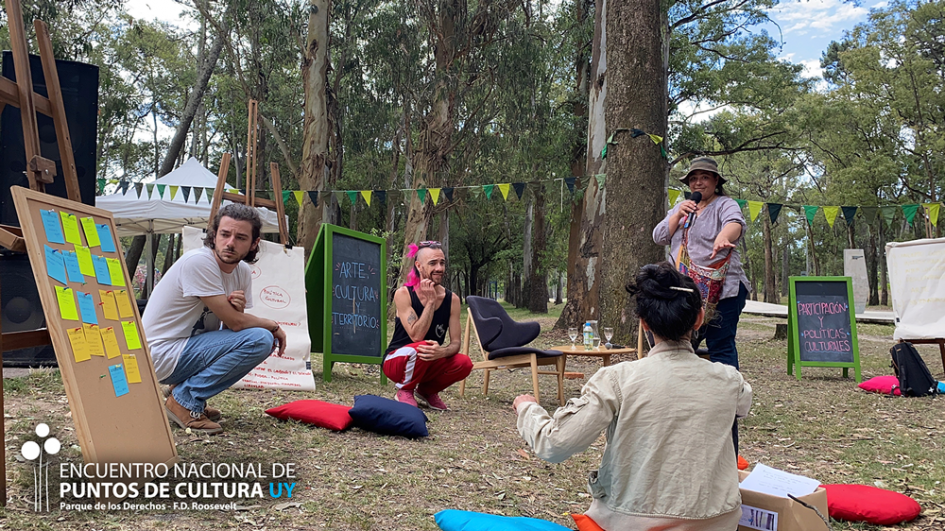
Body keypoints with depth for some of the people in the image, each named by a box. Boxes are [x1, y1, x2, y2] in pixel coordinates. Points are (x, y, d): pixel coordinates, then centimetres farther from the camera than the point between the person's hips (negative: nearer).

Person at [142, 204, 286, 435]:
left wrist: (237, 309, -19)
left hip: (188, 350, 9)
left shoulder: (243, 271, 3)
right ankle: (185, 399, -9)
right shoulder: (198, 261, -21)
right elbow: (235, 323, -22)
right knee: (260, 339, -21)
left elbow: (233, 322, 4)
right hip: (162, 355, -9)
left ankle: (192, 396, 9)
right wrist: (273, 325, -5)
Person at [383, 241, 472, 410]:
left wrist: (442, 352, -34)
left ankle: (426, 391, 7)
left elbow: (455, 343, -10)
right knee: (421, 347, -36)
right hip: (397, 361, -4)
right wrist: (430, 301, -25)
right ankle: (404, 390, -6)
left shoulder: (452, 299, -6)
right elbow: (416, 336, -26)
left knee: (464, 364, -22)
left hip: (428, 364, 4)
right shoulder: (403, 294, -16)